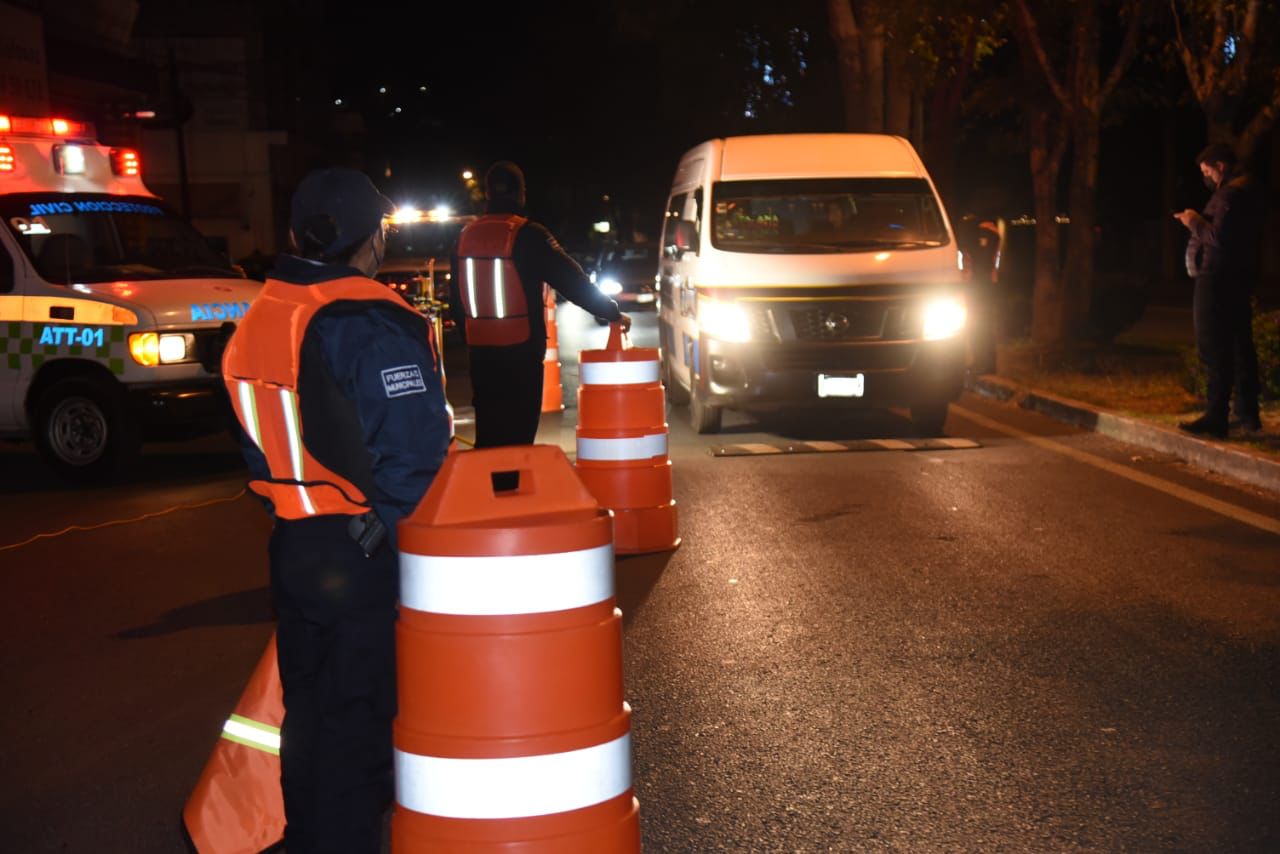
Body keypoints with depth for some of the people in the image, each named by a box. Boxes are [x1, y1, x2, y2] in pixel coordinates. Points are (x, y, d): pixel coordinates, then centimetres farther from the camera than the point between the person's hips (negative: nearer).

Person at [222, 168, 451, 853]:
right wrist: (400, 531, -9)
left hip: (291, 546, 8)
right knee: (359, 717, 2)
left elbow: (256, 444, 14)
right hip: (367, 554, -8)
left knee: (309, 709, 19)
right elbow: (416, 447, -22)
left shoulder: (257, 320, 8)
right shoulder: (373, 325, -17)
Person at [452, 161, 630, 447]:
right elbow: (571, 281, -10)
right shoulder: (527, 235, -11)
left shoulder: (467, 236, 7)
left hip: (480, 351, 6)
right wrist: (613, 313, 1)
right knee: (517, 434, -1)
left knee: (489, 433, 14)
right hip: (520, 351, -6)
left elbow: (457, 299, 13)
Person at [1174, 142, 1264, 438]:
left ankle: (1215, 418, -10)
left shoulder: (1229, 194, -16)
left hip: (1218, 280, -11)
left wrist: (1196, 223, -10)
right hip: (1241, 278, 11)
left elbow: (1219, 237, -23)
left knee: (1215, 350, -10)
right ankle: (1248, 414, 19)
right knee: (1240, 345, 13)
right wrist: (1198, 223, 10)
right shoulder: (1247, 190, 17)